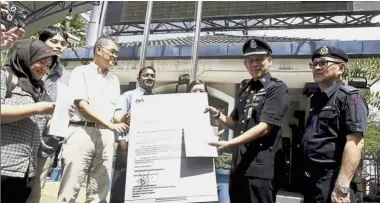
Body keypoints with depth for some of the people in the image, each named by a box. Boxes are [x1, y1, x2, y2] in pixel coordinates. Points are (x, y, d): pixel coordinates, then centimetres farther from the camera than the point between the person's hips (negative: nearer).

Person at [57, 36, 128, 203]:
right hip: (82, 132, -5)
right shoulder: (81, 72, 4)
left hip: (106, 135, 5)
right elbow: (82, 105, -8)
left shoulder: (114, 80, 20)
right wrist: (111, 125, -17)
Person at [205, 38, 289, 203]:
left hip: (261, 168, -6)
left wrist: (229, 143, -22)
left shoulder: (277, 88, -7)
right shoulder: (245, 88, 14)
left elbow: (264, 127, -17)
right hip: (239, 165, 7)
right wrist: (218, 115, 2)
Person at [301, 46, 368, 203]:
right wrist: (307, 174, 12)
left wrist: (342, 186, -25)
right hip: (312, 177, 8)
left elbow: (355, 143, -20)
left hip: (331, 178, -8)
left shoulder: (349, 96, -11)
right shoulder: (316, 98, 13)